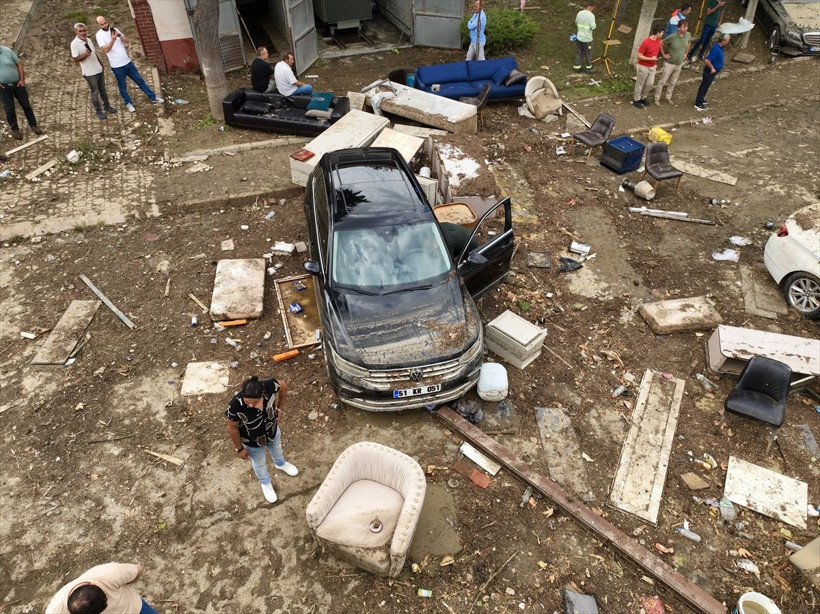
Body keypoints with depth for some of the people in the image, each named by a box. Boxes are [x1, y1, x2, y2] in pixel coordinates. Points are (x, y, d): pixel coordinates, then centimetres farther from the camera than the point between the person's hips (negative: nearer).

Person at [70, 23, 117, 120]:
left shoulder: (88, 40, 7)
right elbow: (76, 59, -17)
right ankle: (98, 111, 13)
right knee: (95, 92, 2)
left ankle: (107, 106, 33)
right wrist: (85, 54, -32)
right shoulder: (75, 43, -15)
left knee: (103, 90, 18)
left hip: (98, 70, 7)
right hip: (89, 73, -7)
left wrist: (100, 64, 23)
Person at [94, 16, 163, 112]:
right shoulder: (99, 35, -8)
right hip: (117, 66, -5)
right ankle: (128, 103, 25)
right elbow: (106, 49, -20)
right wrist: (112, 40, -32)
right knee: (122, 86, 9)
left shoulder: (114, 29, 7)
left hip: (127, 62, 5)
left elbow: (128, 40, 1)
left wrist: (119, 35, -17)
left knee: (140, 80, 13)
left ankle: (153, 97, 23)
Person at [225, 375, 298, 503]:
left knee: (276, 450, 36)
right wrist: (239, 449, -8)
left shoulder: (270, 386, -37)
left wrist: (279, 409, -3)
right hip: (253, 442, -3)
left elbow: (283, 387, -12)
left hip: (273, 432, 3)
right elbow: (232, 429, -22)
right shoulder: (235, 406, -42)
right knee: (259, 464, 29)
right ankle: (266, 483, 62)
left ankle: (280, 464, 72)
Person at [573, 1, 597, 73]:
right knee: (588, 53, 11)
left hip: (579, 37, 5)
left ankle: (577, 67, 20)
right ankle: (588, 68, 22)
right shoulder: (591, 15, -19)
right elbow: (593, 27, -19)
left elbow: (576, 23, 13)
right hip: (587, 39, -5)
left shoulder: (579, 13, 0)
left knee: (579, 53, 15)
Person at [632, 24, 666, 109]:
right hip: (644, 67, -7)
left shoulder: (659, 40, -2)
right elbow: (639, 56, -22)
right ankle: (636, 100, 24)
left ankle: (643, 98, 35)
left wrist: (664, 55, 10)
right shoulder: (646, 42, -25)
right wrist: (651, 59, -25)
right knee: (640, 84, 9)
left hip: (652, 67, 7)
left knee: (650, 84, 15)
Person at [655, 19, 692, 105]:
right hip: (669, 63, -5)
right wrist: (664, 54, -10)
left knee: (673, 82, 16)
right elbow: (661, 44, -12)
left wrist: (685, 53, 11)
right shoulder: (672, 37, -23)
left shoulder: (688, 35, -8)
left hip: (679, 64, 5)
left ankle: (668, 97, 31)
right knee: (662, 81, 2)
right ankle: (657, 98, 15)